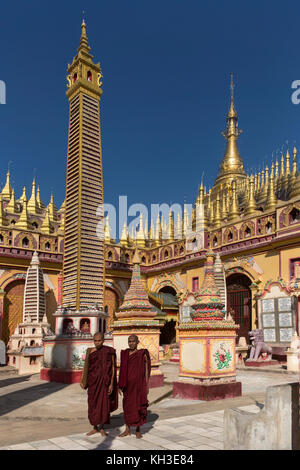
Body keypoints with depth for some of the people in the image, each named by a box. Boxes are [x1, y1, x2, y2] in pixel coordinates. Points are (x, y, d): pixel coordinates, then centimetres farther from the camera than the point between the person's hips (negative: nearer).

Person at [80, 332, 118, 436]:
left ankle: (102, 428, 17)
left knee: (104, 404, -1)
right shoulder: (90, 351, 2)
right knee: (93, 404, 8)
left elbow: (113, 367, -8)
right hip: (93, 381, 3)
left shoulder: (110, 351, -8)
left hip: (105, 381, -3)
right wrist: (82, 380, -2)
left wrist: (112, 384, -13)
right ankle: (95, 428, 22)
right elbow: (86, 366, 7)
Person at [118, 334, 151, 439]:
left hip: (139, 383, -3)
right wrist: (120, 385, 6)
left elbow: (147, 370, -4)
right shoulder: (124, 354, 3)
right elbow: (122, 370, 8)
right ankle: (127, 430, 19)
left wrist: (147, 386, -6)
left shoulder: (143, 354, -7)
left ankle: (138, 430, 18)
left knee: (139, 406, 3)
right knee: (127, 406, 8)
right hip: (128, 384, 4)